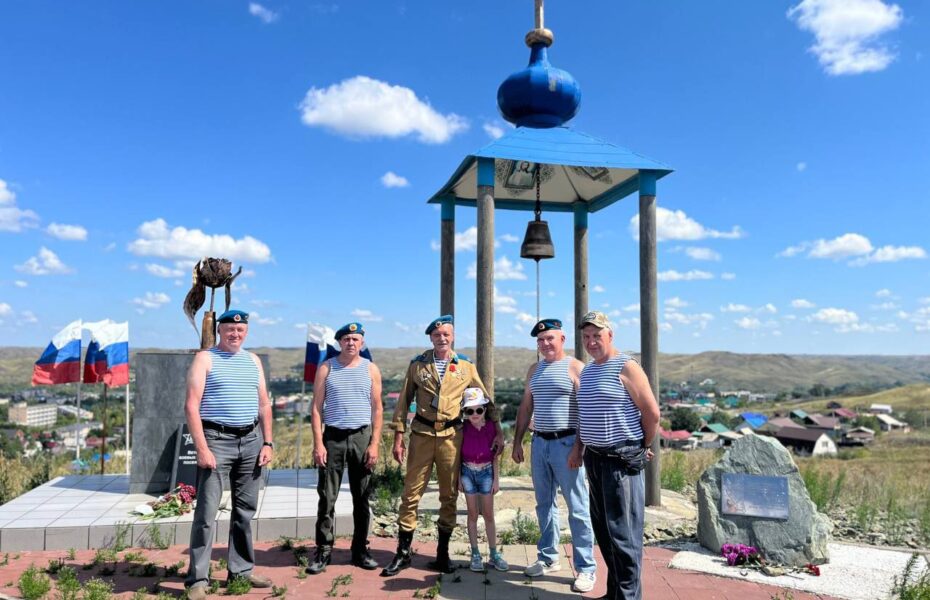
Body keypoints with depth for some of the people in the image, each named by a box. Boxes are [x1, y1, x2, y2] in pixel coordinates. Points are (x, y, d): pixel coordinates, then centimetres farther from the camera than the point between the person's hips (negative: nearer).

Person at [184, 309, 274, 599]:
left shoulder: (253, 360, 14)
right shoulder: (205, 358, -2)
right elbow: (191, 406, -9)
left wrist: (267, 442, 7)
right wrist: (201, 448, -16)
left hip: (251, 440, 5)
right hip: (217, 440, -5)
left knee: (245, 509, 12)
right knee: (207, 512, -4)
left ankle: (242, 570, 23)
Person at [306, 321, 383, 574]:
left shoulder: (371, 369, 6)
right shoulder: (326, 368, 4)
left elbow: (377, 408, 5)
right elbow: (316, 408, 1)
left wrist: (374, 444, -3)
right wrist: (318, 443, -7)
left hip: (362, 436, 1)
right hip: (333, 437, -1)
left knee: (362, 498, 7)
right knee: (327, 497, -1)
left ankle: (360, 550, 18)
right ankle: (323, 551, 8)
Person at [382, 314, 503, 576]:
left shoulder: (466, 366, 4)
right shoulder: (417, 364, 3)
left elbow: (486, 400, 10)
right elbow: (404, 401, 5)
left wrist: (497, 431, 4)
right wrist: (398, 437, 0)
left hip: (451, 436, 1)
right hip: (422, 435, 0)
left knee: (449, 496, 7)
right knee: (411, 493, 2)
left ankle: (442, 554, 20)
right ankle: (403, 552, 15)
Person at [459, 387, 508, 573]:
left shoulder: (491, 427, -8)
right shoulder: (463, 429, -8)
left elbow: (495, 456, -1)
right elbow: (458, 455, 0)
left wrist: (496, 479, -1)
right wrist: (459, 478, 0)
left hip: (486, 472, 0)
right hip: (468, 472, 0)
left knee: (488, 514, 6)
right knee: (473, 514, 7)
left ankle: (494, 554, 15)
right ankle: (475, 554, 15)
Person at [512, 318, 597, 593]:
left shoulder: (575, 367, -5)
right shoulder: (534, 369, 14)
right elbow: (526, 407, 17)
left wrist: (580, 446, -16)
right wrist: (517, 441, 14)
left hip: (566, 443, -6)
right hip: (539, 443, 6)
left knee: (577, 508, -1)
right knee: (544, 504, 14)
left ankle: (586, 568, 7)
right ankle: (548, 558, 27)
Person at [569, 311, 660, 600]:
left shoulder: (626, 367, -11)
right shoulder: (587, 370, 13)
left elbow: (652, 413, -10)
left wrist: (642, 448, 0)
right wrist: (578, 447, 12)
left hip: (621, 460, -8)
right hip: (593, 458, 8)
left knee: (623, 532, -3)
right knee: (603, 529, 14)